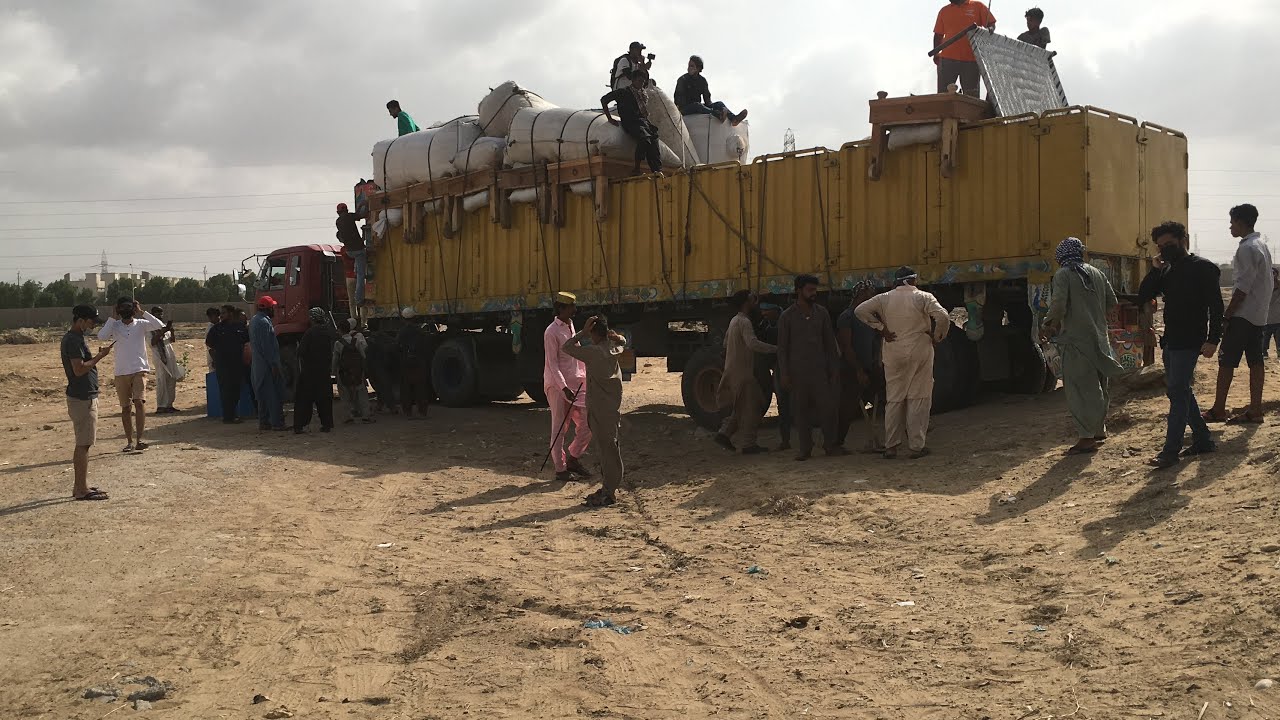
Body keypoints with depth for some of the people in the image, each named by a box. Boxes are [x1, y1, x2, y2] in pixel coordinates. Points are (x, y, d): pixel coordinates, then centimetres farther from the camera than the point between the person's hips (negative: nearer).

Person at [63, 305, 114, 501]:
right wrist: (100, 356, -18)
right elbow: (79, 369, -24)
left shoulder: (73, 338, 16)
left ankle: (80, 486, 20)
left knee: (82, 444, 14)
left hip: (83, 397, 11)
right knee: (83, 444, -7)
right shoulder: (74, 340, -17)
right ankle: (81, 490, -4)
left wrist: (98, 356, 11)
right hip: (82, 398, -11)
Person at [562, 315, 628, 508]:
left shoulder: (593, 352, -18)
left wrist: (583, 332, -15)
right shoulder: (615, 348, 5)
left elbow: (566, 347, -15)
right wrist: (612, 335, 12)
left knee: (607, 449, -6)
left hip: (601, 409, -8)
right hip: (612, 406, 8)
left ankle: (609, 493, -3)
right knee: (607, 448, 14)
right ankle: (608, 488, 21)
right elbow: (622, 341, 29)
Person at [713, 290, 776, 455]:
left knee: (741, 407, 16)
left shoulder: (734, 321, 15)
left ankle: (724, 434, 8)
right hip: (742, 372, -10)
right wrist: (775, 349, -29)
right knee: (750, 408, -4)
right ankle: (749, 444, -2)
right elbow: (753, 343, -32)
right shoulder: (744, 322, -17)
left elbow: (726, 344, 25)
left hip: (732, 371, 10)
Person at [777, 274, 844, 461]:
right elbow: (782, 347, 1)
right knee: (801, 410, 2)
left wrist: (834, 368, 7)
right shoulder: (787, 317, 0)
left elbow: (830, 342, 12)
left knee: (828, 407, -5)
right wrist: (784, 374, -5)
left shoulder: (822, 313, 8)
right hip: (797, 371, -2)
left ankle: (830, 445, 7)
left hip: (819, 369, 2)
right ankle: (805, 448, 10)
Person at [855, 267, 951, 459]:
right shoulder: (923, 297, -4)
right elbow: (943, 317, -16)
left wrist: (881, 329, -1)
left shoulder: (885, 298, 4)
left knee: (893, 399, 9)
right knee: (918, 399, 3)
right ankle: (917, 446, 2)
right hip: (920, 352, -2)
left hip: (894, 355, 2)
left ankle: (891, 446, 9)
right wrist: (937, 337, 0)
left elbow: (860, 310, -4)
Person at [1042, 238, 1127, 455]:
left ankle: (1086, 438, -5)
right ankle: (1099, 429, 34)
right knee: (1098, 386, 20)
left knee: (1079, 390, -4)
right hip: (1098, 338, 7)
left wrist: (1049, 325, -3)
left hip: (1075, 339, -7)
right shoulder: (1097, 273, 10)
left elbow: (1058, 306, -20)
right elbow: (1112, 302, 14)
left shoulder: (1063, 275, -10)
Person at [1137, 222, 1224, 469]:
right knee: (1179, 391, 13)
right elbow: (1142, 298, 7)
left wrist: (1213, 339, -20)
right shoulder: (1166, 271, 14)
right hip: (1170, 341, 8)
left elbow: (1216, 306, -13)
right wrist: (1155, 270, -3)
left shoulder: (1203, 268, -8)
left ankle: (1171, 451, -12)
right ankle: (1203, 440, 24)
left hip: (1190, 341, -8)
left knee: (1178, 392, -11)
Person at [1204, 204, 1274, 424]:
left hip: (1243, 315, -10)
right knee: (1255, 361, 7)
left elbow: (1243, 286, -20)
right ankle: (1255, 410, 6)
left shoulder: (1246, 249, -15)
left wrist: (1227, 314, -16)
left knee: (1226, 361, -6)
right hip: (1259, 315, 10)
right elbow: (1270, 284, 19)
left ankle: (1218, 410, -4)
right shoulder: (1262, 246, 16)